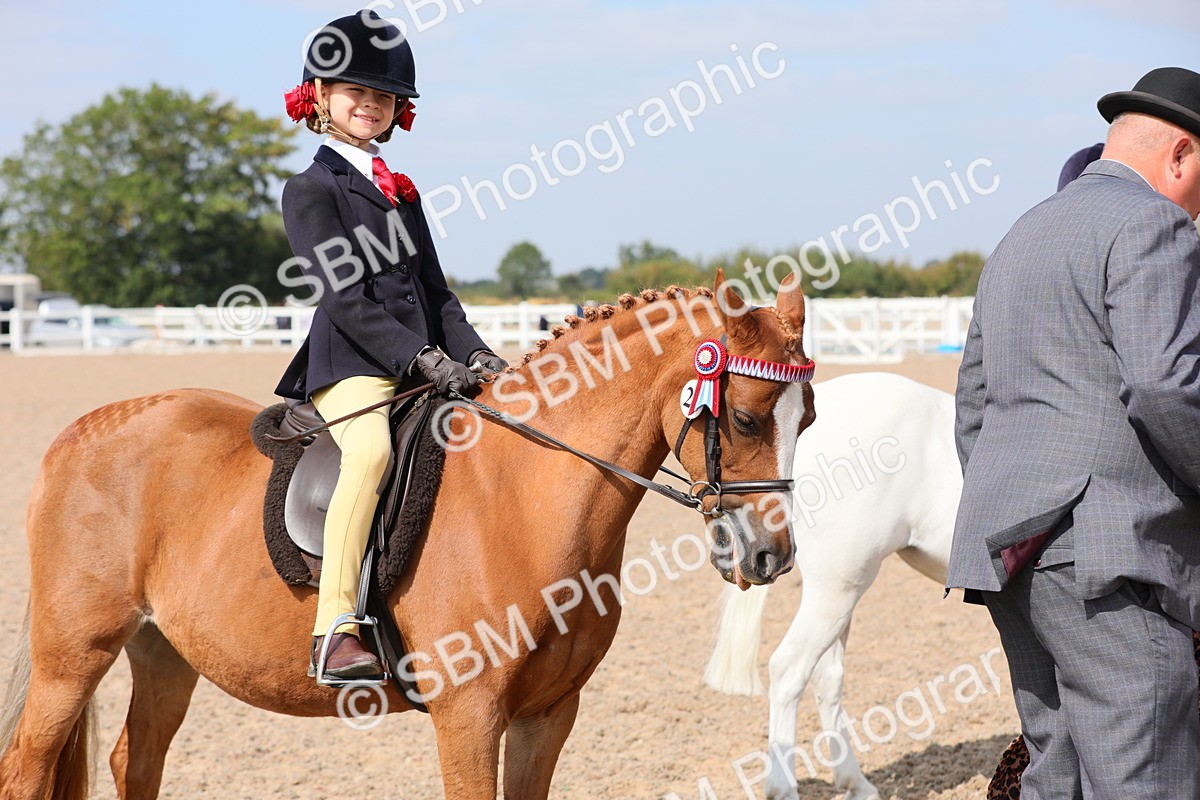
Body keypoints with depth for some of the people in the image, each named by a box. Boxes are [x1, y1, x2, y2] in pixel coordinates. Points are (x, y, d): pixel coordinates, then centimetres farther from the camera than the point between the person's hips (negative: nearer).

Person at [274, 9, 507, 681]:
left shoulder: (401, 192, 23)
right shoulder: (312, 189, 0)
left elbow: (436, 291, 19)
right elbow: (345, 299, -11)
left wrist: (474, 354, 1)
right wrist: (422, 360, -20)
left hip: (422, 368, 8)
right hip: (350, 369, -8)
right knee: (372, 447, -36)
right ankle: (335, 633, -40)